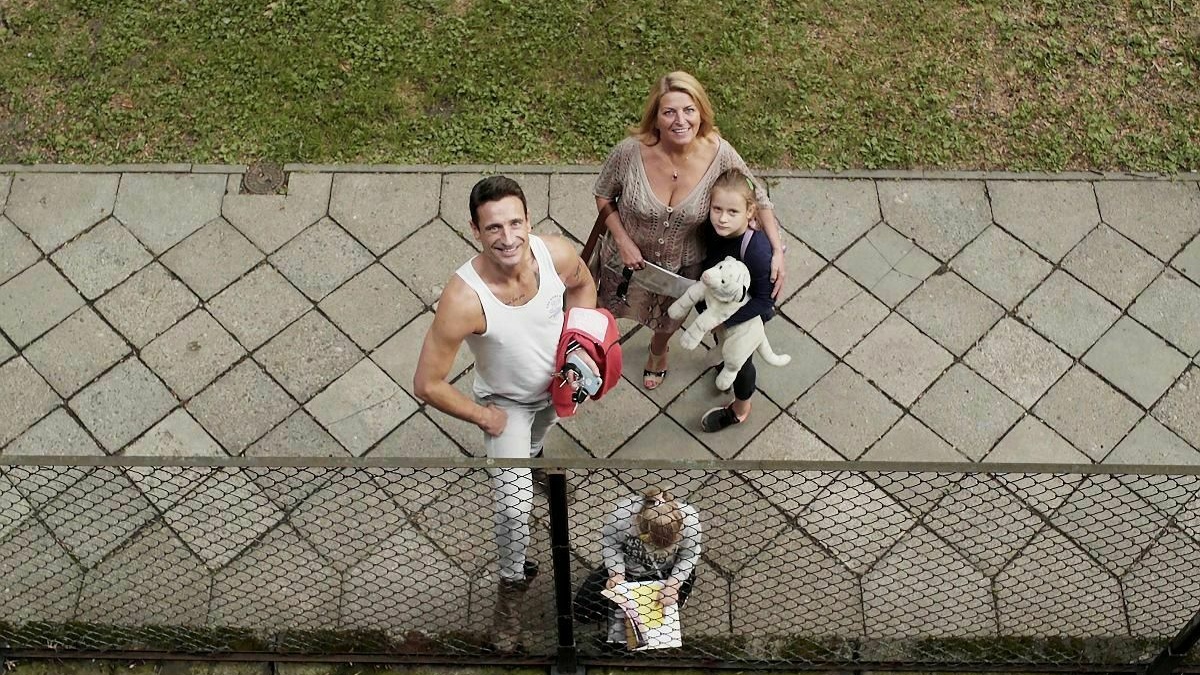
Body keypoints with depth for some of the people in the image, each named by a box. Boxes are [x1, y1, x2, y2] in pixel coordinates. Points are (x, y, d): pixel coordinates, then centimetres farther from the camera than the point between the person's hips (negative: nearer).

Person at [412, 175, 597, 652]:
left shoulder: (557, 253, -30)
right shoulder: (464, 298, -41)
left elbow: (583, 285, -2)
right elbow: (427, 385, -32)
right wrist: (483, 417, -19)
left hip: (559, 383, 4)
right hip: (506, 402, -4)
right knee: (515, 505, -13)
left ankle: (525, 456, 71)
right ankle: (512, 582, 17)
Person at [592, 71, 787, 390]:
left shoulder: (719, 154, -30)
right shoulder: (630, 151, -32)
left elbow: (757, 197, -14)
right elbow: (603, 194, -13)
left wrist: (777, 250, -21)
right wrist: (623, 241, -22)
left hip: (682, 265, 1)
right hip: (629, 255, -1)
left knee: (670, 316, 32)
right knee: (615, 307, 30)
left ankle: (658, 350, 69)